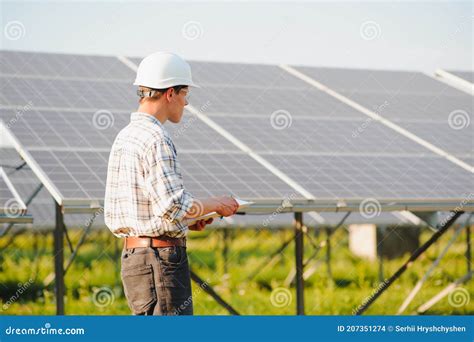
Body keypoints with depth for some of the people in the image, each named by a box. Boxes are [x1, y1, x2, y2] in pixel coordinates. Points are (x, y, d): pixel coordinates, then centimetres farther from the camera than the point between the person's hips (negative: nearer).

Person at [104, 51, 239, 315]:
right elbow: (173, 205, -23)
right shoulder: (156, 139, -15)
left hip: (132, 256, 9)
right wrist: (216, 204, -5)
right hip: (162, 257, -9)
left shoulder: (124, 137, 14)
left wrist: (187, 220, 15)